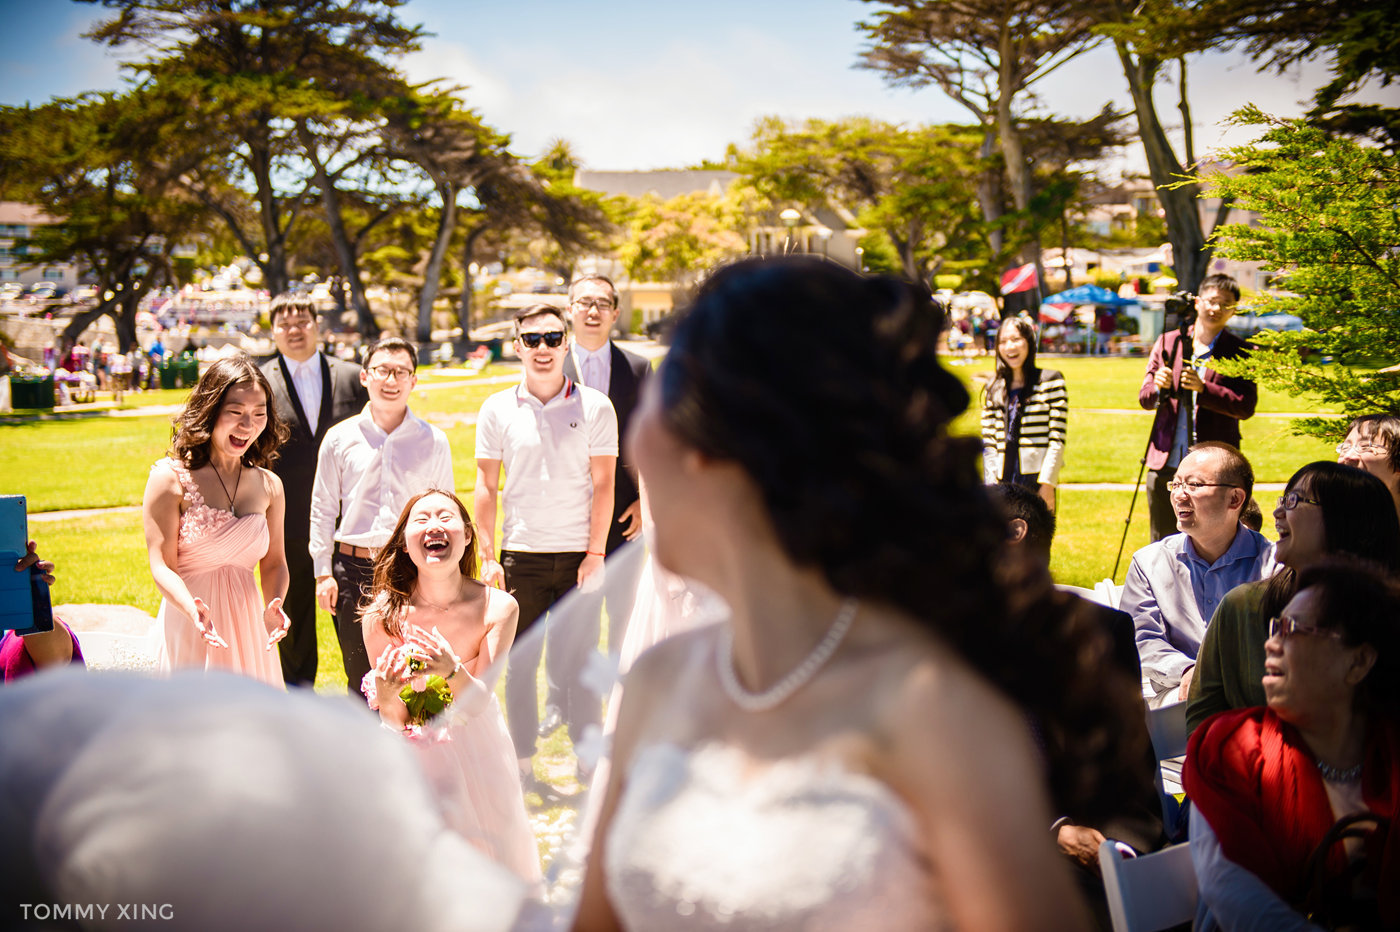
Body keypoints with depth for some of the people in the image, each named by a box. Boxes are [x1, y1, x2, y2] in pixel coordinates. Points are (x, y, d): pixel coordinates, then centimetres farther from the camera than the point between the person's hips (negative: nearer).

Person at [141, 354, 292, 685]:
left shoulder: (269, 485, 7)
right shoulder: (170, 478, -7)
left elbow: (274, 562, 10)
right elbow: (162, 565, -12)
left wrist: (274, 604, -12)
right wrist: (193, 609, -30)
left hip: (247, 629, 4)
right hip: (189, 629, -4)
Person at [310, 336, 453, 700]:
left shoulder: (434, 442, 5)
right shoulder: (340, 438, 5)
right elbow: (323, 509, 9)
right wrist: (323, 572, 3)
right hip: (354, 571, 1)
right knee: (360, 679, 7)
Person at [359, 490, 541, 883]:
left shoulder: (499, 608, -20)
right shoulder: (382, 614, -21)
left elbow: (475, 705, -22)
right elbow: (395, 720, -16)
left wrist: (452, 671, -44)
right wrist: (387, 692, -39)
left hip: (476, 746, 1)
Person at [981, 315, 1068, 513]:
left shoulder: (1050, 381, 2)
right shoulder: (994, 389, 14)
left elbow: (1057, 440, -3)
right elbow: (988, 443, 11)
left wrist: (1047, 484, -10)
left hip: (1036, 482, -4)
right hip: (1003, 482, 4)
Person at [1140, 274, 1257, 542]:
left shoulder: (1240, 353, 3)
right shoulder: (1167, 342, 12)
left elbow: (1246, 407, -8)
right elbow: (1144, 397, 10)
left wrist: (1202, 388, -20)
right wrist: (1158, 387, -13)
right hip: (1165, 462, 3)